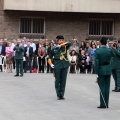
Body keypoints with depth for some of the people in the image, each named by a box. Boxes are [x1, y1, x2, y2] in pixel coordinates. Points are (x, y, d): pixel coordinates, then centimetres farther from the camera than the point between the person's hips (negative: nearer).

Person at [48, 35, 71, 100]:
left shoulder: (65, 47, 7)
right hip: (57, 65, -2)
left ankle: (62, 95, 12)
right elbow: (50, 58, 5)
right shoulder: (54, 48, 3)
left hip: (65, 65, 2)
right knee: (57, 80, 1)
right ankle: (58, 95, 8)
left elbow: (69, 43, -13)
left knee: (63, 80, 5)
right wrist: (51, 64, -12)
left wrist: (60, 45, -13)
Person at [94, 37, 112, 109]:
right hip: (108, 70, 3)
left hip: (101, 70, -3)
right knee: (107, 87, 8)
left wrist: (96, 72, -8)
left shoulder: (97, 51, -12)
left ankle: (103, 104, -1)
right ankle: (106, 104, 11)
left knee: (102, 87, 0)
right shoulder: (109, 50, -3)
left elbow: (96, 62, -12)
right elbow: (110, 59, 4)